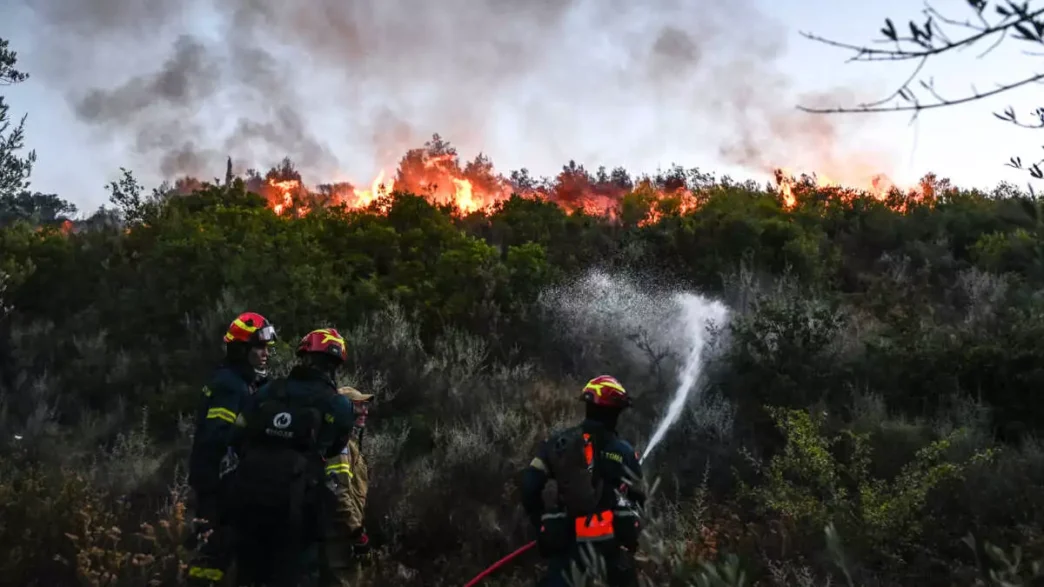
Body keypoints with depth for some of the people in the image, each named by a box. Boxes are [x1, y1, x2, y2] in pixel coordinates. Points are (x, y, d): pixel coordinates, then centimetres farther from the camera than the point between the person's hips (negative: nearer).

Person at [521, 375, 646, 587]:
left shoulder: (558, 442, 2)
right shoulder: (624, 451, 1)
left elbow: (529, 487, -2)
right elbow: (638, 499, 5)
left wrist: (540, 524, 10)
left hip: (567, 543, 0)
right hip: (612, 543, 0)